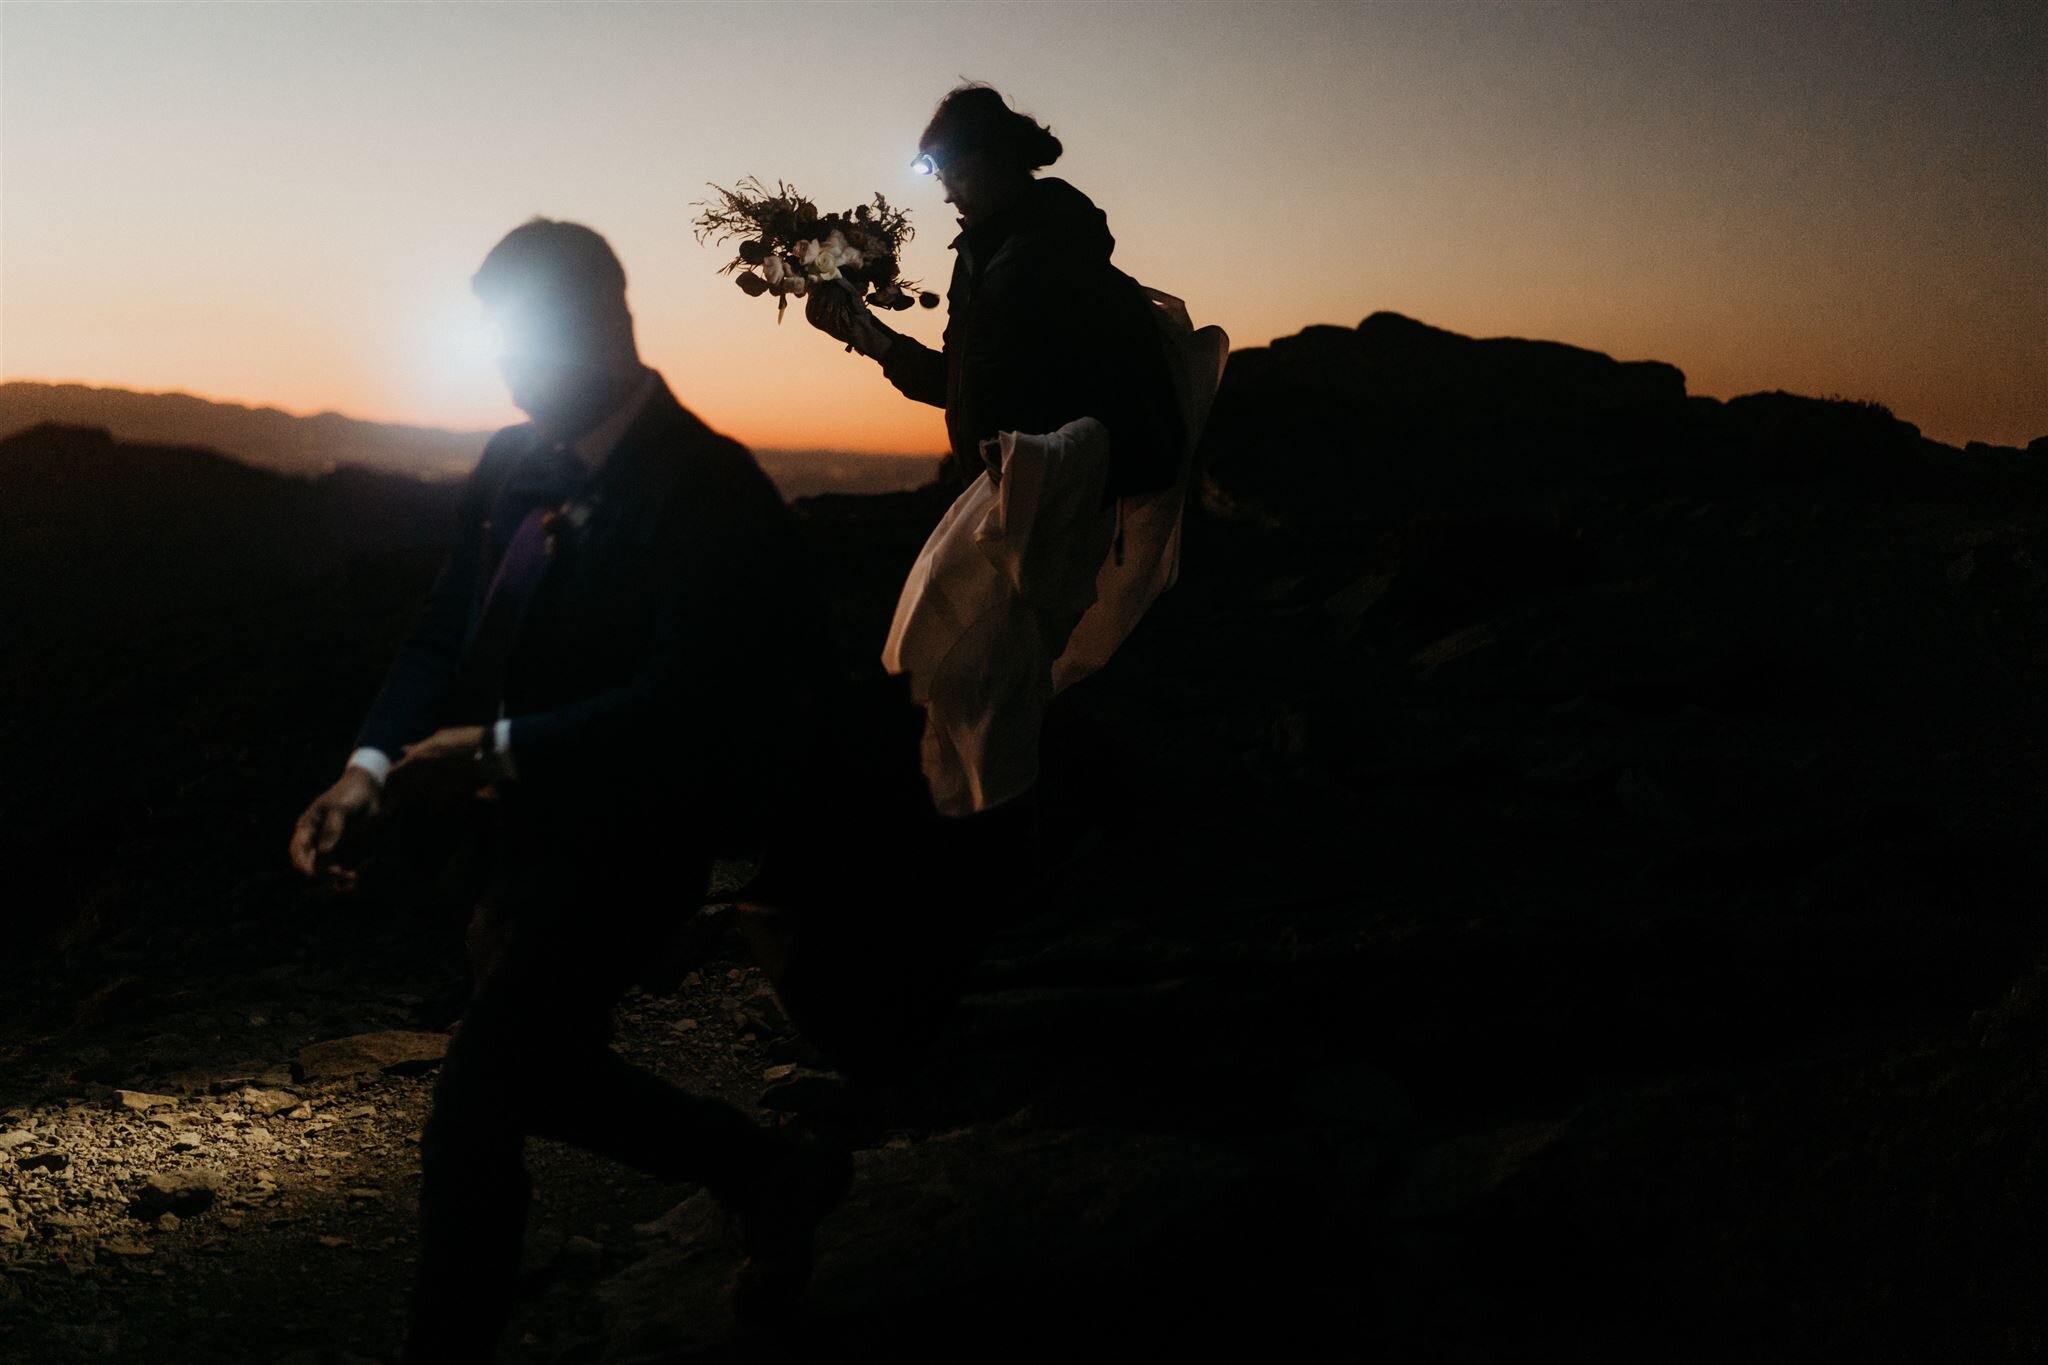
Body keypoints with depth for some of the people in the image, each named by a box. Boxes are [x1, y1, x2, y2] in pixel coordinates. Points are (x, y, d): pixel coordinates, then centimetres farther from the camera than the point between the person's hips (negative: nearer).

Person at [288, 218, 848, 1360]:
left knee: (476, 1107, -4)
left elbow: (679, 707, -25)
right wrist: (371, 770, -9)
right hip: (530, 825, 9)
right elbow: (447, 637, 7)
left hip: (633, 833, -9)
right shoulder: (513, 465, 4)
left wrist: (496, 750, -23)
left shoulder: (708, 487, -19)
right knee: (538, 1071, 20)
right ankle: (778, 1179, 36)